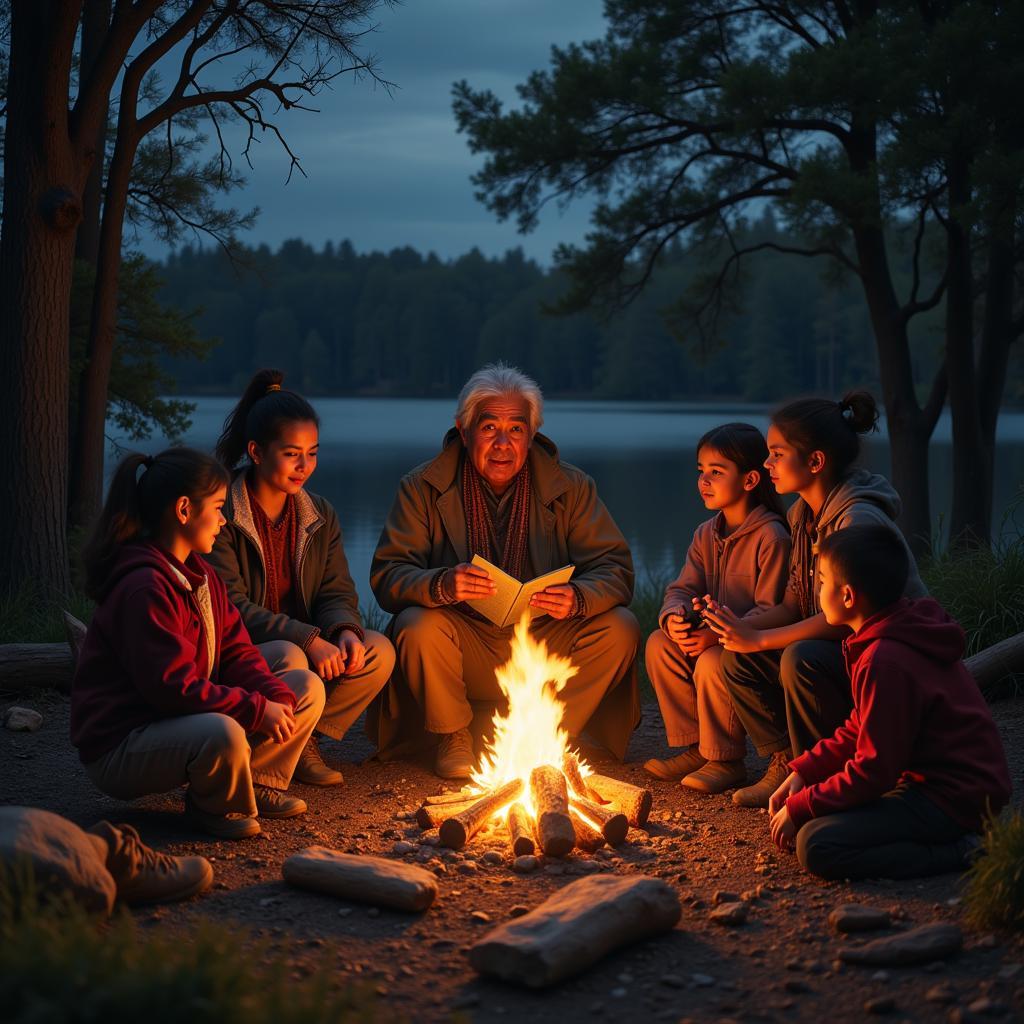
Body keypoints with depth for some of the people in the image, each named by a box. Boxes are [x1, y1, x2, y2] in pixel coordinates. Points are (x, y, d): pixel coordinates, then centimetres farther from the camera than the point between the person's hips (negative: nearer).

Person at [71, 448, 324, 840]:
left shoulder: (199, 574, 9)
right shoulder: (144, 588, -23)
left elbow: (236, 652, 5)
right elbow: (172, 687, -28)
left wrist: (277, 698, -13)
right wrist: (256, 710, -26)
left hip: (186, 719, 9)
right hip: (121, 746, -9)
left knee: (307, 687, 4)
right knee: (224, 733, -40)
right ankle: (214, 807, -8)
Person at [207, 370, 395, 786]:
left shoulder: (320, 515, 8)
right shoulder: (222, 514, -13)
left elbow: (336, 592, 6)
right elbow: (229, 605, -19)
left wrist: (346, 631, -20)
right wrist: (307, 639, -29)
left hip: (302, 645, 6)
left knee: (378, 652, -17)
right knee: (290, 660, -37)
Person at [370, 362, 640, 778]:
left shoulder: (571, 487, 0)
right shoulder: (422, 488, -4)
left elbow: (615, 569, -5)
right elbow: (387, 575, -11)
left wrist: (578, 597, -30)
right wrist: (441, 586, -35)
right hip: (468, 647, -1)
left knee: (620, 628, -21)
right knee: (419, 627, -31)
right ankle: (453, 738, -2)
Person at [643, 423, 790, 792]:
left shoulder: (771, 537, -16)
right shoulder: (706, 534, 9)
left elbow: (770, 610, -21)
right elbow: (682, 589, 4)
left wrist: (718, 635, -31)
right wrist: (674, 617, -21)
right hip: (711, 635, 8)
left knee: (712, 663, -33)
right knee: (659, 644, -14)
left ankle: (726, 760, -11)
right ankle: (694, 746, -3)